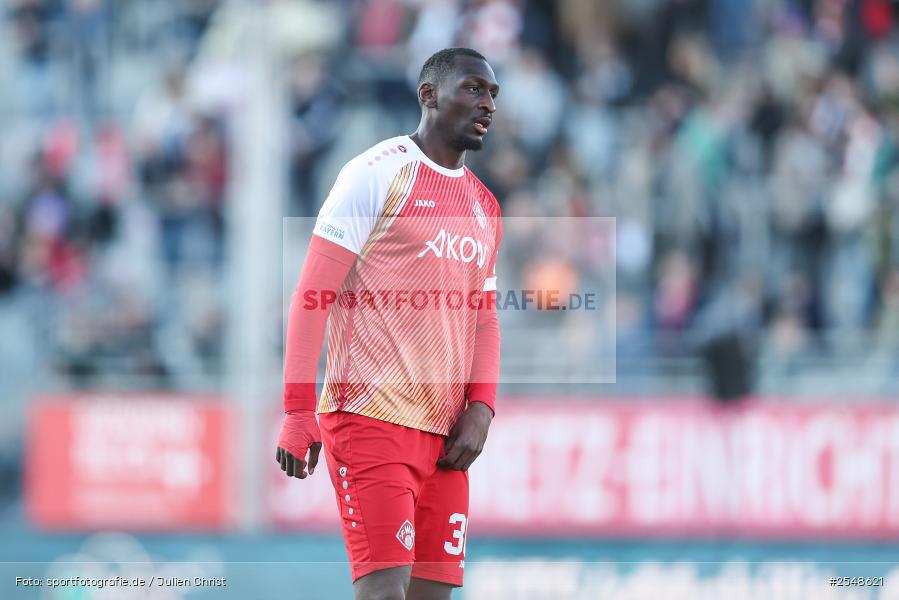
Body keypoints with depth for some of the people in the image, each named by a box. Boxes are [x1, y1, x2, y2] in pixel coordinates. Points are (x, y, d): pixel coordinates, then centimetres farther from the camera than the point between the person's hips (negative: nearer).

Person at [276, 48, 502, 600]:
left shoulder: (485, 207, 18)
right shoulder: (378, 174, -4)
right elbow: (313, 296, -7)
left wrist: (480, 409, 2)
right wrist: (299, 411, -14)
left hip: (445, 432, 7)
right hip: (371, 420, -7)